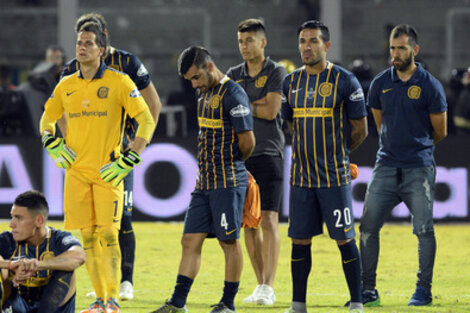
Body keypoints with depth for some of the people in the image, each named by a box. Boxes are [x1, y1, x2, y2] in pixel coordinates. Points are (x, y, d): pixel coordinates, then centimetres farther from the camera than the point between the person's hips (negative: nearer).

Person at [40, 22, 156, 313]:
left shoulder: (118, 82, -4)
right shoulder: (66, 86, 10)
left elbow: (146, 120, -4)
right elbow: (48, 117, 25)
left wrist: (128, 160, -11)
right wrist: (52, 144, 6)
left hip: (108, 172, -4)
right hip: (76, 171, 4)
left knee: (108, 234, -11)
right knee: (88, 236, 3)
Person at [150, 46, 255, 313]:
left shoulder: (233, 95, -14)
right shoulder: (204, 93, 14)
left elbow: (248, 142, -14)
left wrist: (233, 164, 3)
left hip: (228, 182, -9)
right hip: (204, 181, 9)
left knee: (229, 241, 0)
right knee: (191, 240, 6)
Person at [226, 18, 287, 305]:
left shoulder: (277, 73, -1)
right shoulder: (234, 75, 14)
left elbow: (271, 111, -11)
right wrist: (257, 105, -5)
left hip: (268, 154, -5)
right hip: (240, 155, 5)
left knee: (268, 219, -11)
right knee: (248, 222, 5)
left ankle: (269, 287, -14)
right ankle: (261, 284, 11)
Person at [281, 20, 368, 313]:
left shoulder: (345, 81, -5)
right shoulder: (291, 82, 10)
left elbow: (360, 130, 1)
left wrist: (334, 153, 9)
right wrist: (309, 153, 13)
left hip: (335, 176, -5)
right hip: (301, 176, 5)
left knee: (344, 239, -3)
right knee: (300, 239, 6)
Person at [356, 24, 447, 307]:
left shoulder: (430, 86, -4)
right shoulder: (380, 84, 8)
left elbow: (440, 132, 4)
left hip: (419, 169, -4)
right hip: (386, 167, 4)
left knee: (424, 230, -5)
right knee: (368, 228, -1)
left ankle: (424, 290, 5)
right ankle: (368, 290, 5)